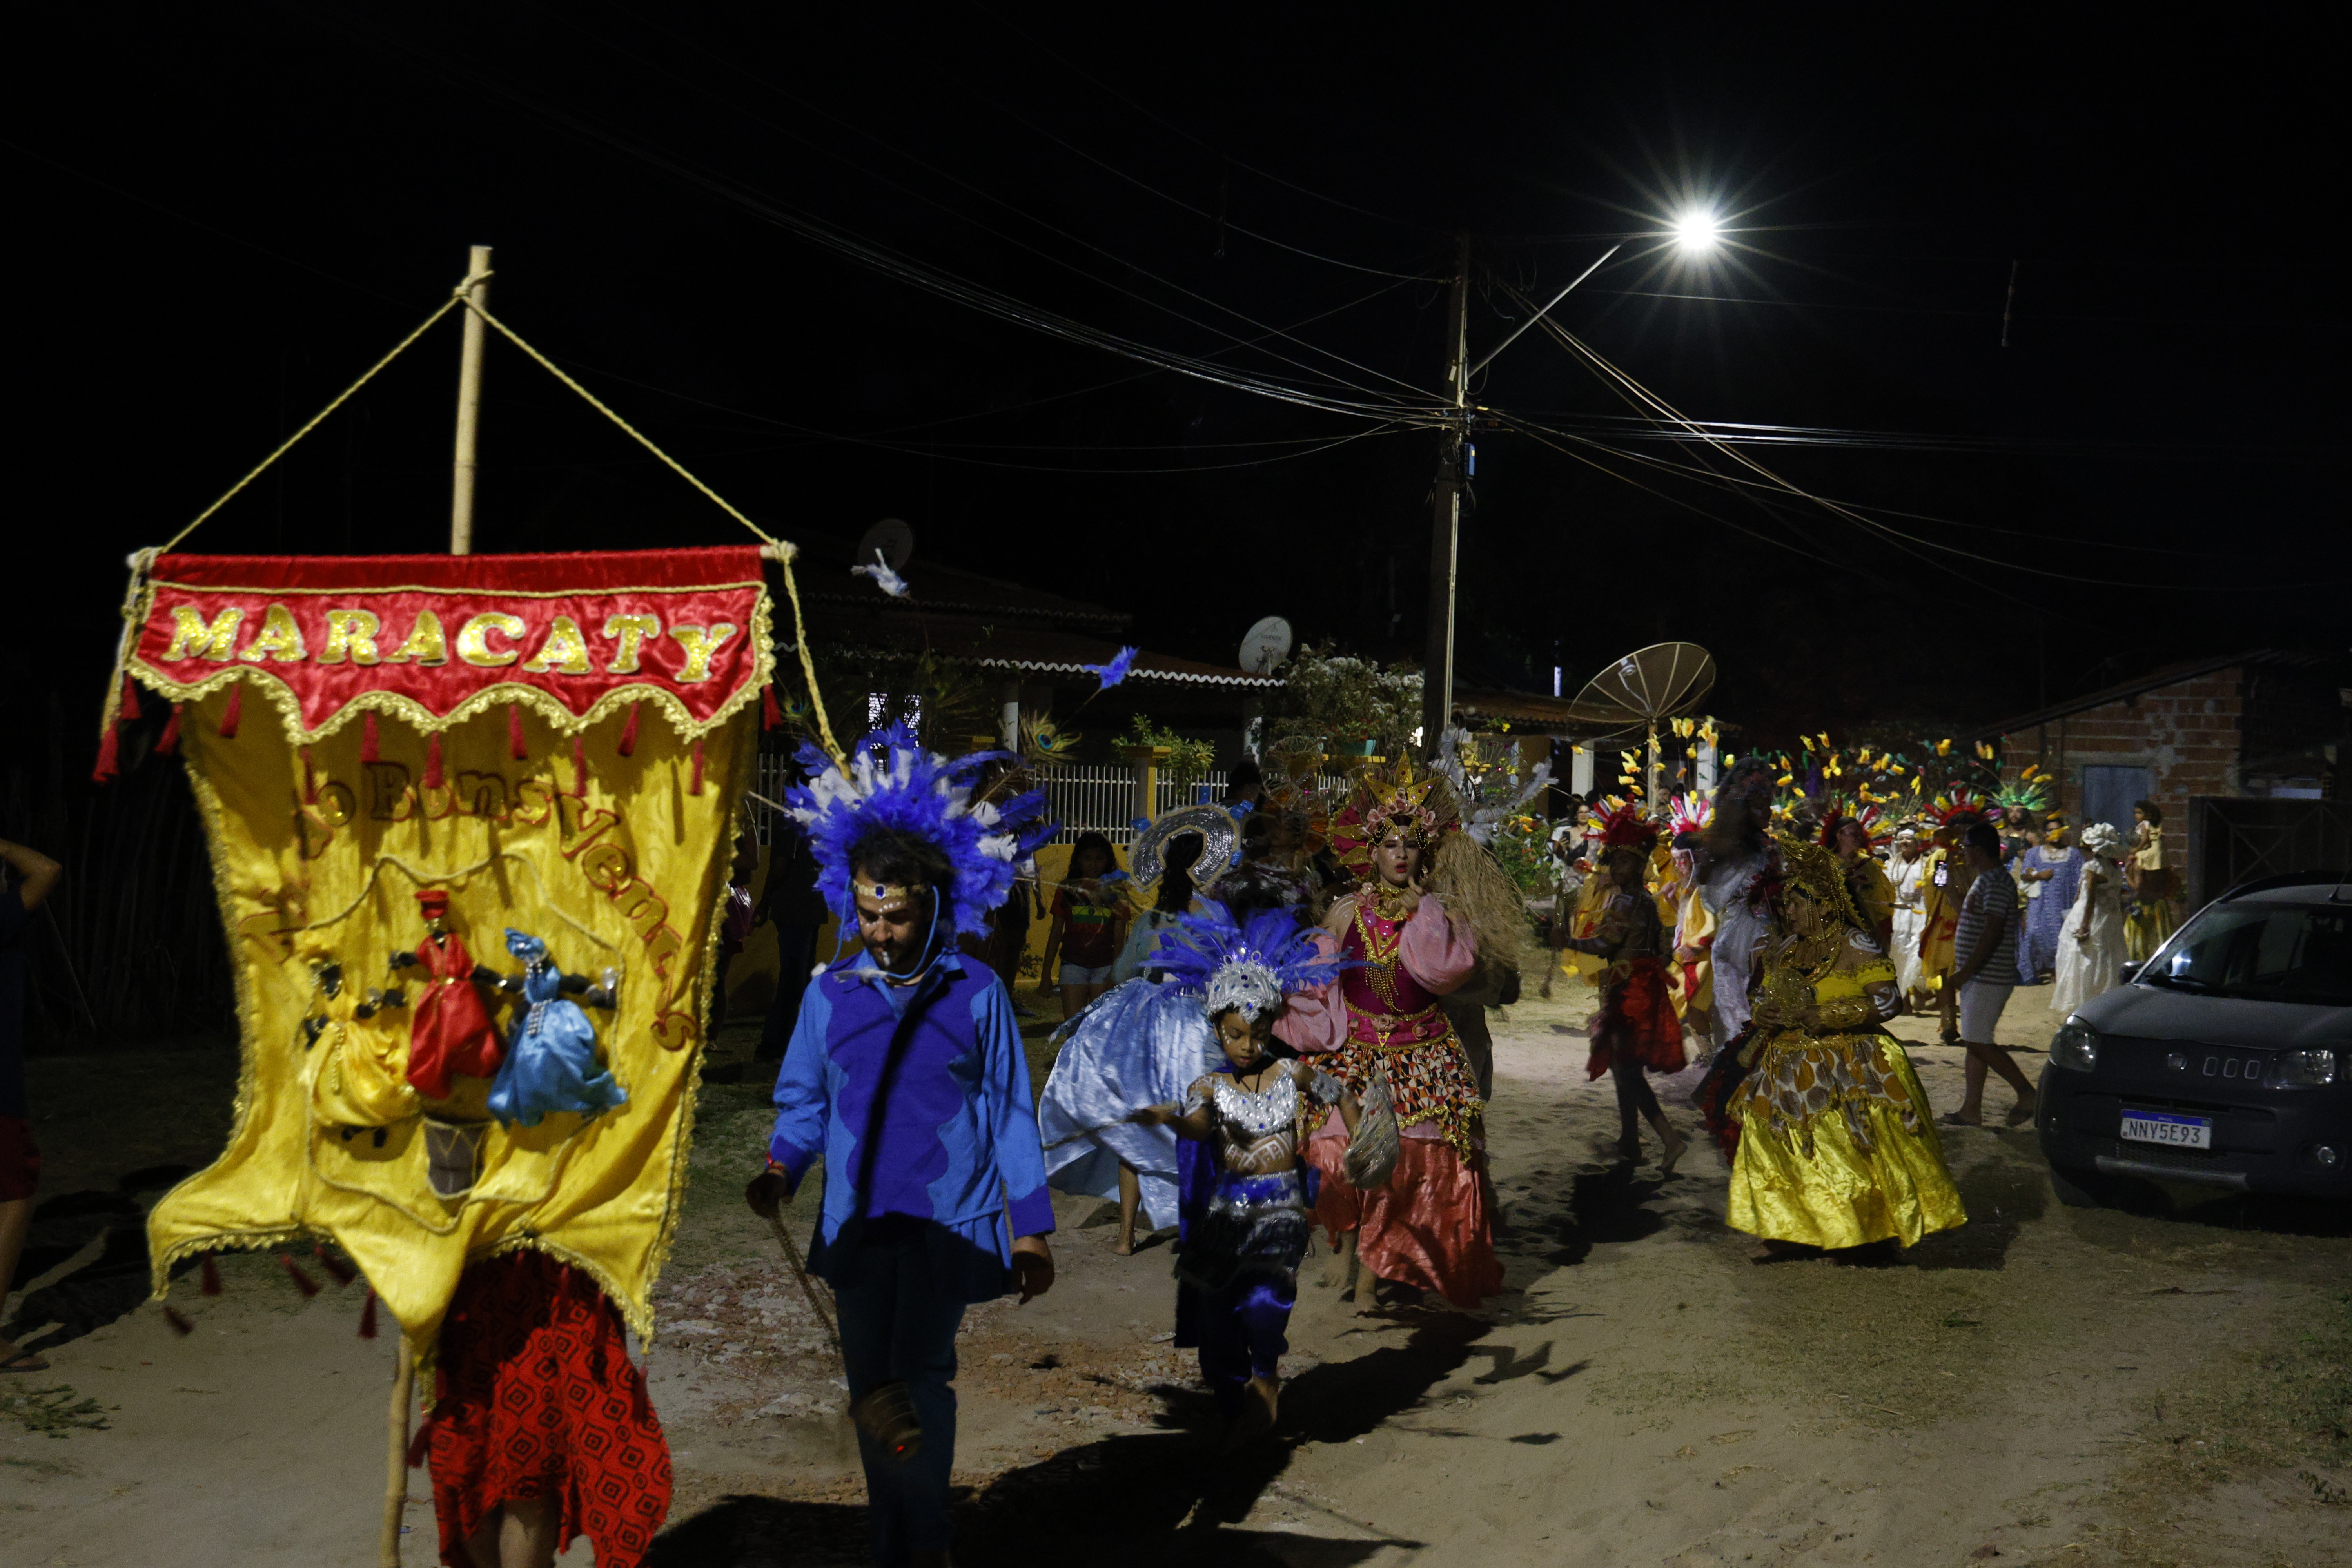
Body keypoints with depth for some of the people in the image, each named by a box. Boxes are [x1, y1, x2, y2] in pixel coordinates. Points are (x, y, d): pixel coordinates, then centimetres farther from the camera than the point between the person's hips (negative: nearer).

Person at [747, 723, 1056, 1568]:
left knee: (918, 1375, -17)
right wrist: (780, 1170, -11)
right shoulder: (829, 994, 4)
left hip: (949, 1223, -3)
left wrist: (1032, 1229, 4)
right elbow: (803, 1103, 10)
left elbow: (1010, 1114, 4)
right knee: (872, 1393, 10)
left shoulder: (977, 994, -1)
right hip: (857, 1224, 3)